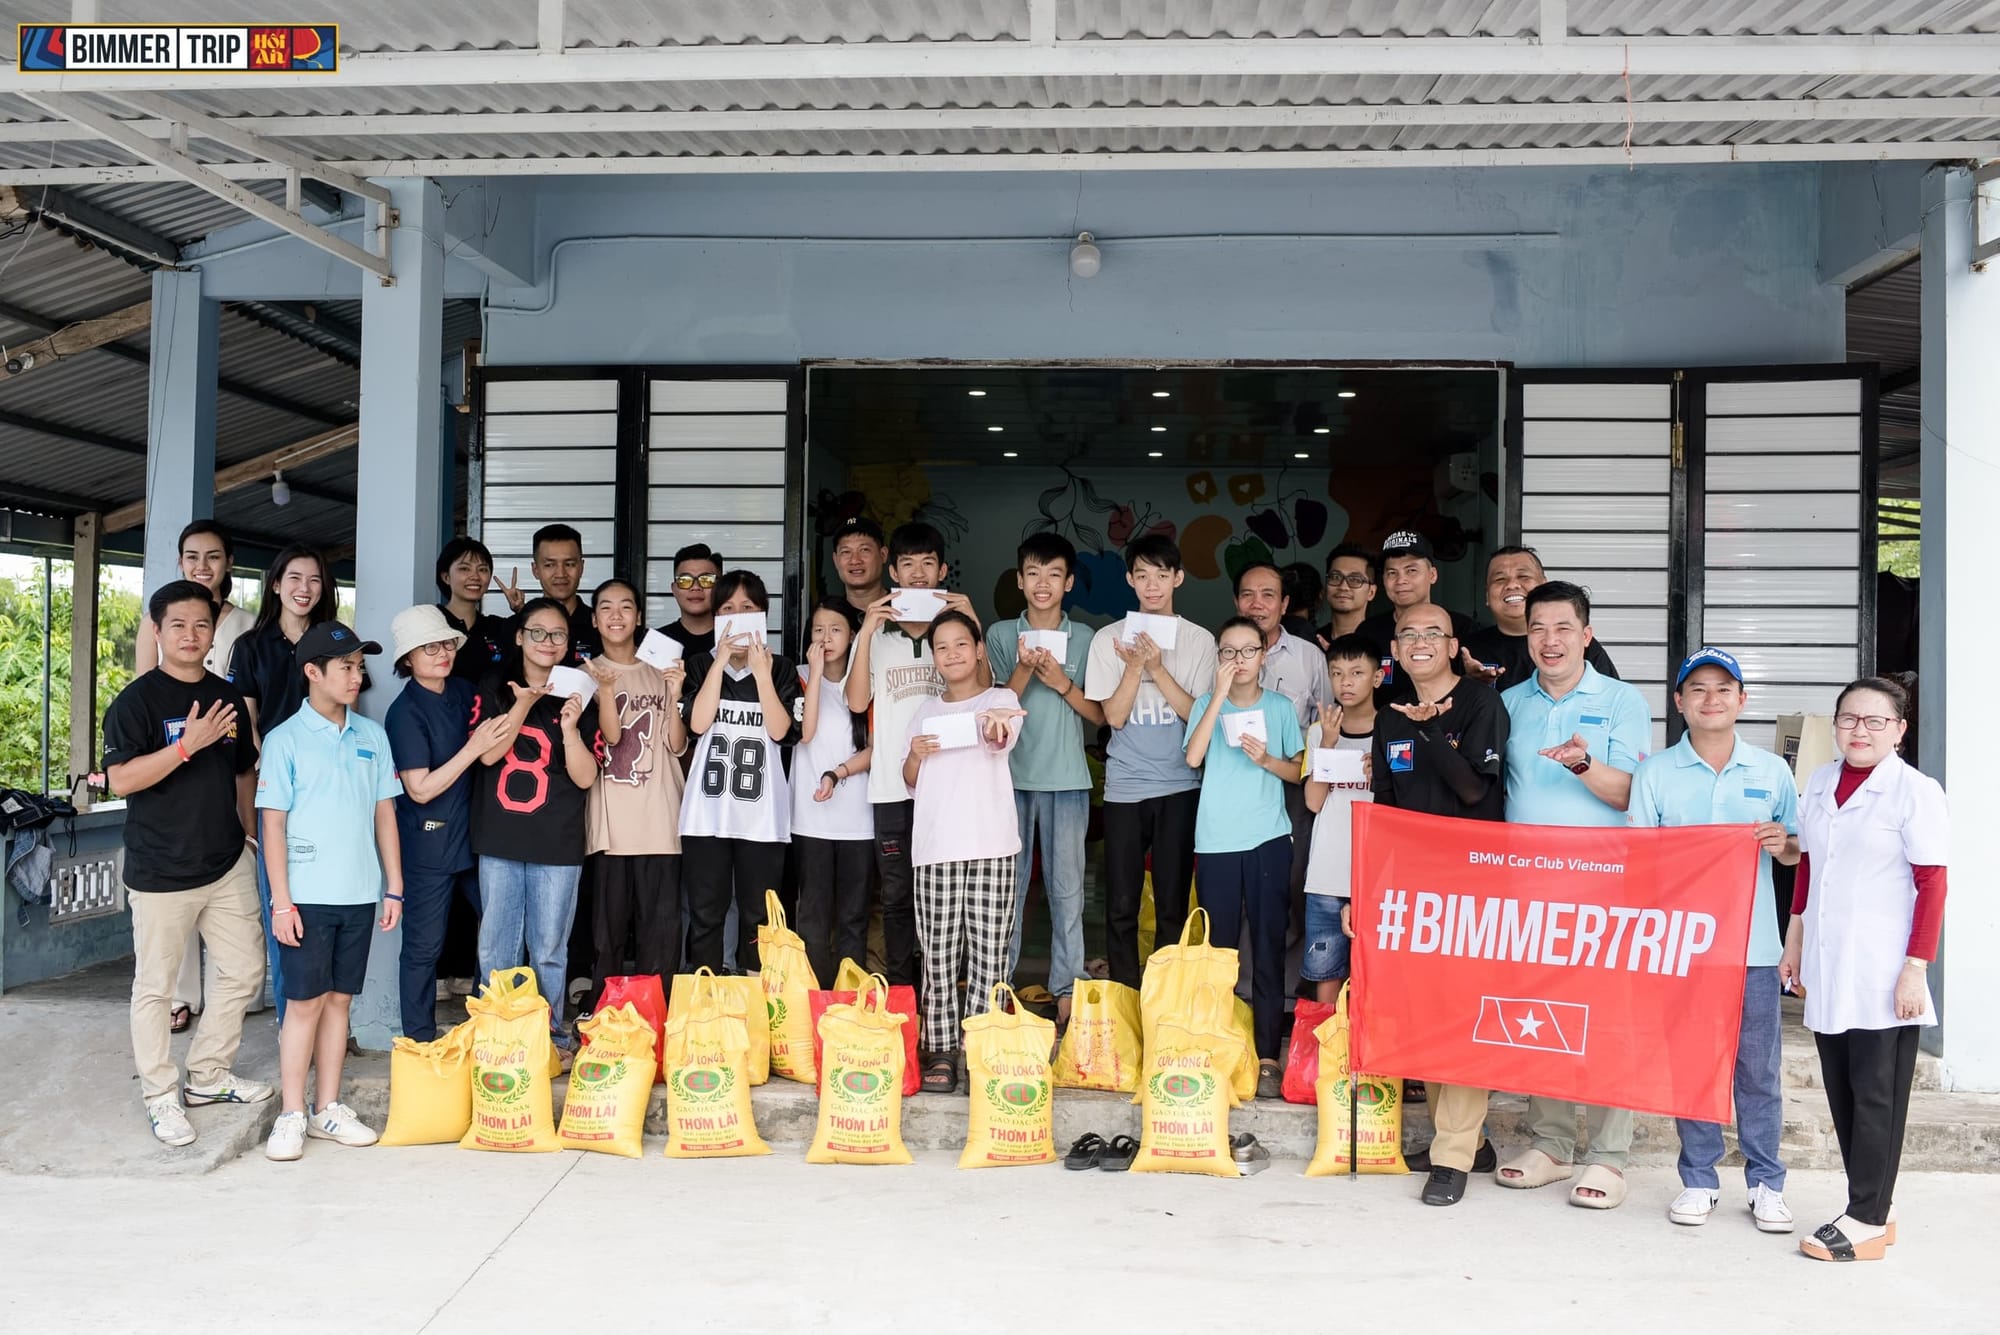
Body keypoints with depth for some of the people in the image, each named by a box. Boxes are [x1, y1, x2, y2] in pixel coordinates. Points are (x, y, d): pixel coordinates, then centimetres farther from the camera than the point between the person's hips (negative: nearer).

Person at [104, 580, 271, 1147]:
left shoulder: (227, 697, 9)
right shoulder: (137, 700, -9)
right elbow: (121, 779, -18)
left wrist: (250, 834, 19)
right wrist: (187, 744, -27)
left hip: (228, 865, 6)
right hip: (161, 871, -6)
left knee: (244, 970, 11)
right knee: (155, 987, 4)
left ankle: (208, 1074, 27)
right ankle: (161, 1096, 17)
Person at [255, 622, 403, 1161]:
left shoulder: (372, 736, 7)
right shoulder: (286, 740, -4)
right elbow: (272, 823, -5)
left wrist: (394, 887, 7)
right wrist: (281, 899, -10)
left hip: (359, 893, 4)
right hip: (308, 894, -4)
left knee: (339, 999, 10)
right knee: (305, 1002, -1)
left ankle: (328, 1108, 19)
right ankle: (292, 1115, 8)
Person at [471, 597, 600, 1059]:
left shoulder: (576, 696, 1)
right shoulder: (494, 689, 5)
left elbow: (585, 777, -3)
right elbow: (488, 753, -7)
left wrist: (569, 727, -19)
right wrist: (523, 704, -17)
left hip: (557, 846, -1)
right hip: (499, 840, 1)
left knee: (550, 951, 5)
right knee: (496, 948, 7)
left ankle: (552, 1035, 19)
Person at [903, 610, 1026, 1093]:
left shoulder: (1000, 699, 5)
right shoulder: (926, 711, 17)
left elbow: (1001, 738, -18)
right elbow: (911, 784, 20)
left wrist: (996, 728, -42)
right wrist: (914, 756, -2)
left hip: (990, 845, -3)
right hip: (935, 847, 3)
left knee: (989, 951, -4)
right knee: (938, 953, 1)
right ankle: (939, 1051, 6)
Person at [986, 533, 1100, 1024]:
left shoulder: (1083, 639, 5)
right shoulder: (1001, 635, 4)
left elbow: (1099, 715, 5)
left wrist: (1062, 683, -11)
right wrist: (1023, 670, -17)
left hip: (1066, 778, 0)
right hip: (1011, 775, 0)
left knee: (1066, 887, 4)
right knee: (1007, 885, 5)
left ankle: (1066, 988, 11)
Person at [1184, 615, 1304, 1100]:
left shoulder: (1281, 708, 7)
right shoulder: (1207, 704, 5)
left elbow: (1297, 770, 11)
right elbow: (1193, 757, -11)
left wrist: (1266, 759, -9)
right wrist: (1220, 694, -13)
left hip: (1268, 840, 0)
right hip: (1216, 841, 0)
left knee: (1268, 946, 0)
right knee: (1216, 946, 4)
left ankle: (1267, 1055, 4)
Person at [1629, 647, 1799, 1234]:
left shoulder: (1772, 771, 7)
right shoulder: (1655, 772, 3)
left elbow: (1796, 854, 14)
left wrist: (1782, 843, -8)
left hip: (1753, 942, 1)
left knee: (1759, 1066, 4)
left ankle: (1766, 1182, 16)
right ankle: (1699, 1180, 17)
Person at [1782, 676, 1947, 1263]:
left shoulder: (1915, 792, -7)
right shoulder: (1819, 784, 10)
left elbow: (1932, 886, -9)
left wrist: (1916, 969, -13)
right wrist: (1794, 944, 18)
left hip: (1882, 974, -6)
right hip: (1826, 969, 6)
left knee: (1876, 1095, 0)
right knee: (1842, 1092, 10)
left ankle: (1867, 1221, 7)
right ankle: (1875, 1206, 21)